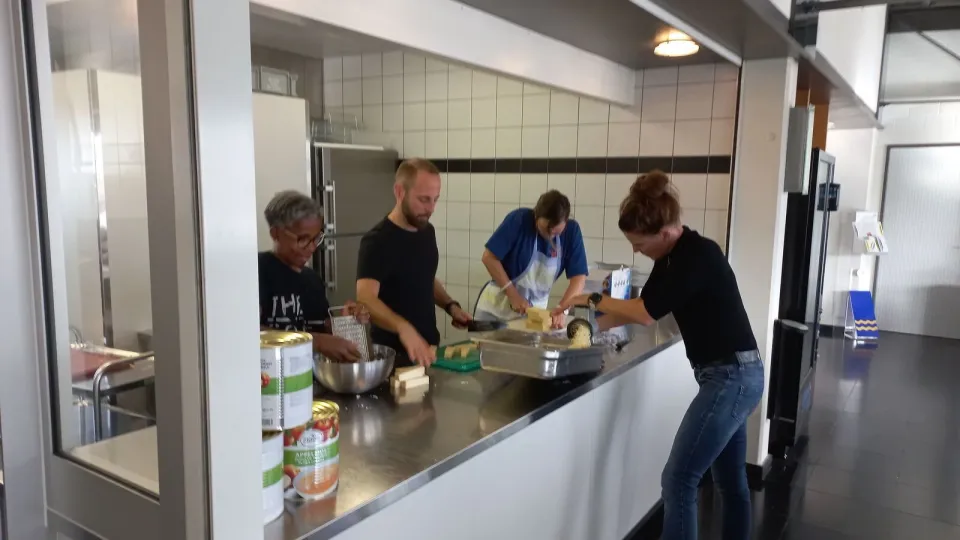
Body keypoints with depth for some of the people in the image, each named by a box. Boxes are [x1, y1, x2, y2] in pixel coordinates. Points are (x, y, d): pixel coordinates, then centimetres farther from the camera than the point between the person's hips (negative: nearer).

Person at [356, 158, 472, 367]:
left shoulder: (427, 231, 3)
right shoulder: (377, 241, -20)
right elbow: (365, 300, -32)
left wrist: (450, 305, 0)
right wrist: (403, 328, -49)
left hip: (428, 348, 7)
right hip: (395, 354, -7)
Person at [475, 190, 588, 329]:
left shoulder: (571, 230, -11)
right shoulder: (519, 220, -20)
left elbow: (579, 277, -13)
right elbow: (489, 257, -18)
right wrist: (513, 295, -22)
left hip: (535, 309, 2)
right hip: (497, 306, -2)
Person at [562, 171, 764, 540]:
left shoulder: (699, 256, -21)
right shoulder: (673, 256, 7)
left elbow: (647, 313, -18)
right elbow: (642, 307, 14)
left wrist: (593, 300, -6)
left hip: (732, 378, -10)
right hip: (735, 377, 10)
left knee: (678, 480, -6)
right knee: (731, 481, 19)